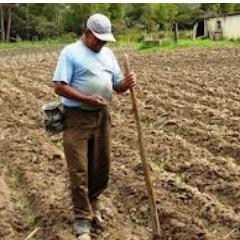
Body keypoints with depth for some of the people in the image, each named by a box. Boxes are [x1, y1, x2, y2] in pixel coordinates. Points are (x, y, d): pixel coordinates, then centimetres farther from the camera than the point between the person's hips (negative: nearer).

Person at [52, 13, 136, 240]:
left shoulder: (108, 54, 12)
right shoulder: (70, 52, -7)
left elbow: (117, 86, 12)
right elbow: (59, 86, -14)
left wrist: (127, 83, -11)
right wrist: (87, 99, -23)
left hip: (102, 117, 6)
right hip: (77, 118, -6)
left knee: (101, 168, 13)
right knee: (79, 171, -4)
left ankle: (89, 205, 33)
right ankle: (82, 220, 7)